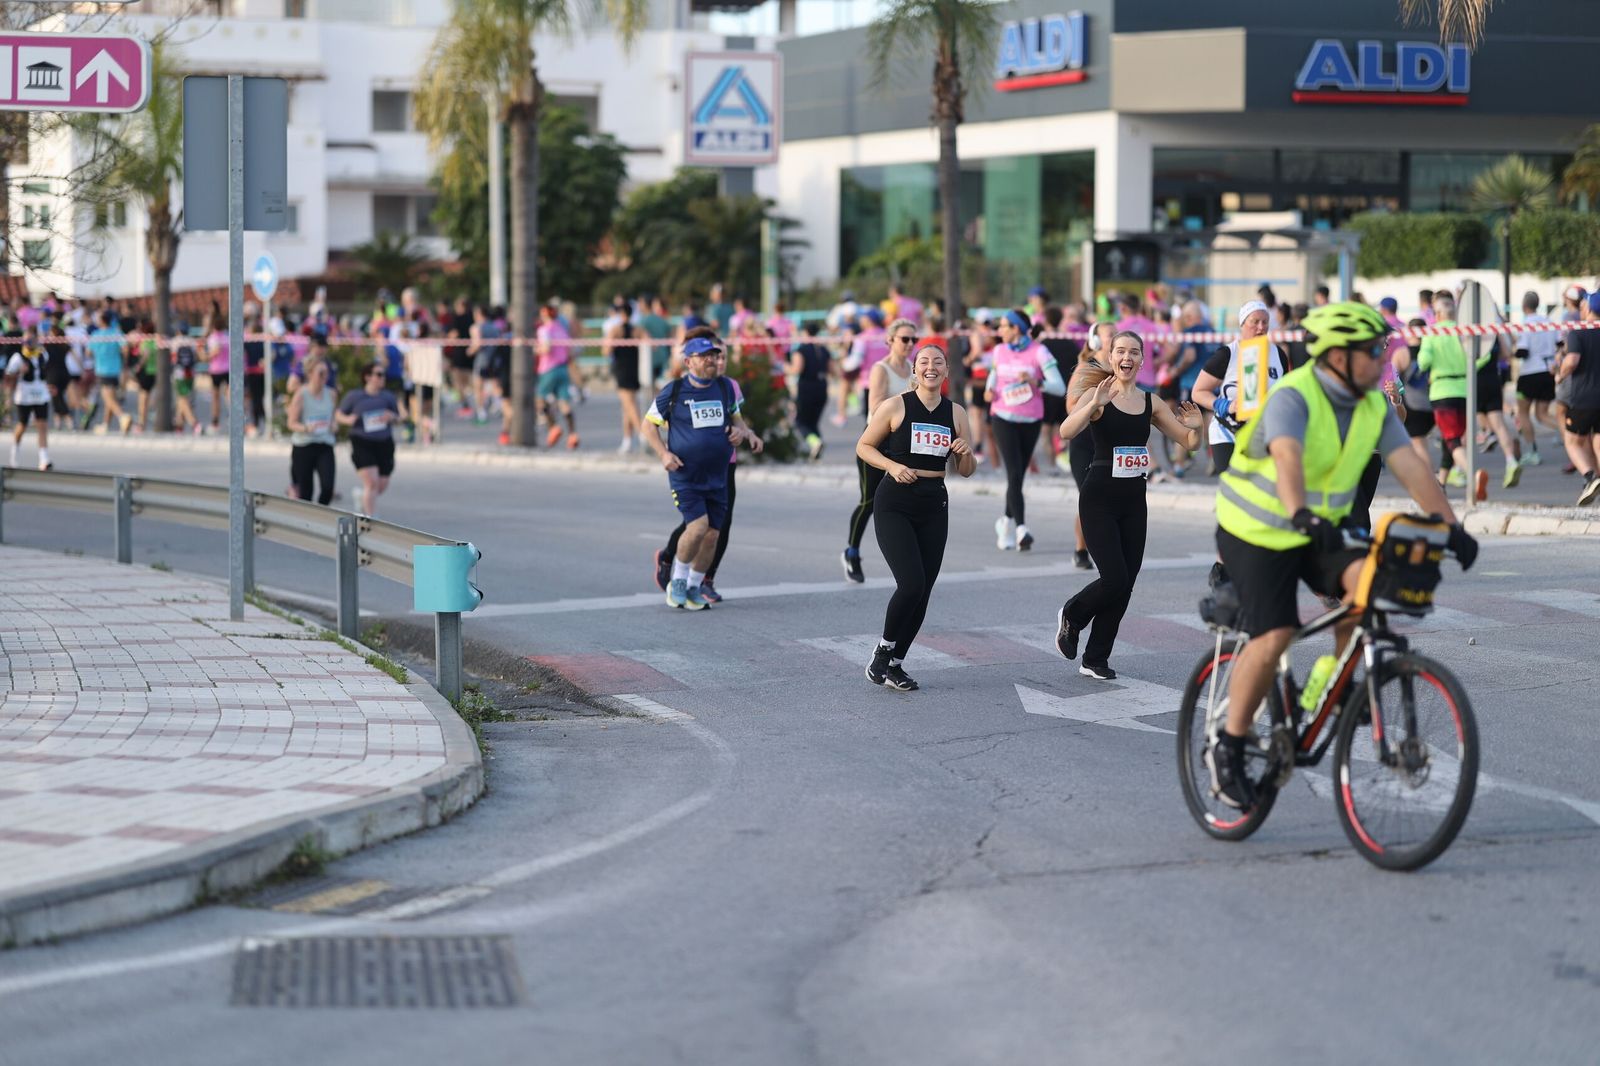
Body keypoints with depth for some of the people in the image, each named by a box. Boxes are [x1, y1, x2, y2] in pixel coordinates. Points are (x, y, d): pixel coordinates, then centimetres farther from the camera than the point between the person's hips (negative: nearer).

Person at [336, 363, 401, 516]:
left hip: (384, 444, 4)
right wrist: (348, 420, -14)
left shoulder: (388, 396, 8)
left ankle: (361, 493, 39)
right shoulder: (354, 396, 1)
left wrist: (392, 417, -9)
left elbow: (398, 418, 15)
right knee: (372, 483, -15)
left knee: (382, 486, 5)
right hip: (362, 444, -4)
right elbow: (339, 415, 9)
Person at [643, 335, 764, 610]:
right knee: (698, 526, -19)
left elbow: (736, 418, 23)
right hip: (685, 473, -4)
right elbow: (649, 425, 5)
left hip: (718, 474, 4)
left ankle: (695, 586, 21)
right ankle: (678, 580, 3)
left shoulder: (726, 388, 6)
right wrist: (663, 454, -10)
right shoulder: (674, 392, -5)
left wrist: (742, 432, 0)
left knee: (713, 533, 2)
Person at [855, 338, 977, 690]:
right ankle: (883, 651, 3)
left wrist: (966, 453, -9)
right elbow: (864, 447, 2)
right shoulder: (895, 407, -4)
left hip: (934, 506, 5)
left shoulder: (955, 414, 7)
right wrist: (893, 466, -14)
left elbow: (966, 471, 13)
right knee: (911, 584, -17)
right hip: (895, 504, -5)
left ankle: (895, 662, 17)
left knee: (922, 592, 4)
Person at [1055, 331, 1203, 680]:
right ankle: (1071, 616, 18)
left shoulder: (1151, 403, 7)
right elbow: (1067, 431, -25)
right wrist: (1095, 404, -40)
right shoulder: (1098, 398, -8)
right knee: (1115, 579, -13)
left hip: (1134, 501, 5)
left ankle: (1095, 659, 17)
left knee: (1125, 586, 4)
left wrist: (1195, 427, -13)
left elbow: (1189, 443, 9)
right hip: (1100, 498, -5)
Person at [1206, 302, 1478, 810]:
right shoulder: (1293, 398, -25)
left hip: (1321, 530, 6)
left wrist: (1450, 525, -21)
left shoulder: (1374, 406, -4)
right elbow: (1287, 458, -43)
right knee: (1273, 638, -17)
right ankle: (1228, 747, -1)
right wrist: (1302, 515, -60)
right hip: (1257, 532, -6)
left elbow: (1410, 467, -10)